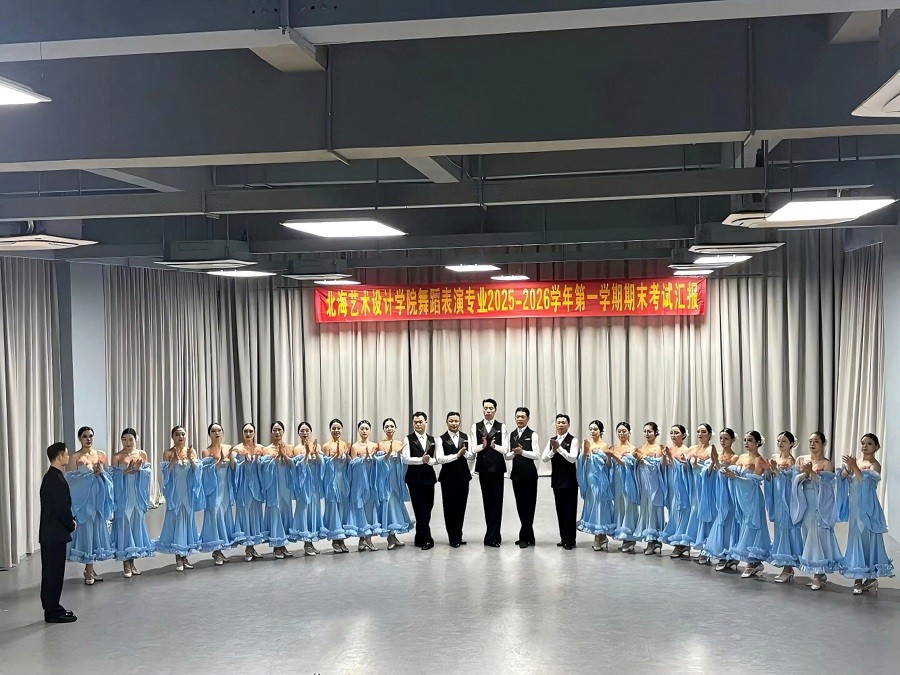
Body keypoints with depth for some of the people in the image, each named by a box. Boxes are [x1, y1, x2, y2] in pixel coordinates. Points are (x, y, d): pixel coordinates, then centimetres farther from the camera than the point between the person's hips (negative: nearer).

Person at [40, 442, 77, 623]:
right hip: (56, 533, -10)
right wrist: (71, 525, -6)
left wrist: (69, 521, 10)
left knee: (52, 572, 14)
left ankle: (52, 608, 21)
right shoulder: (57, 479, -19)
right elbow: (62, 508, -21)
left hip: (50, 533, 10)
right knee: (54, 572, -3)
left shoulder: (51, 476, 13)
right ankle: (53, 612, 2)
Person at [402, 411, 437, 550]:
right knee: (420, 509, -5)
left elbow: (436, 459, 8)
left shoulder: (432, 440, 12)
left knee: (427, 508, 8)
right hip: (415, 478, -4)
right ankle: (427, 539, -2)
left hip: (428, 478, 4)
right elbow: (406, 459, -10)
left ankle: (420, 538, 20)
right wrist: (421, 460, -21)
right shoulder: (409, 439, -1)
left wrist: (429, 460, -13)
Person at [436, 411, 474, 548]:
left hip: (463, 476, 3)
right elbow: (439, 459, -15)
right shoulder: (442, 439, -6)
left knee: (461, 506, 10)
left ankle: (458, 536, 23)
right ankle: (454, 538, 13)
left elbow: (472, 457, 4)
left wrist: (465, 453, -17)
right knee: (450, 507, 3)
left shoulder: (465, 437, 6)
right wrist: (457, 455, -21)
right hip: (448, 478, -3)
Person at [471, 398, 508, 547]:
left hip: (497, 467, -2)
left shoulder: (501, 427, 1)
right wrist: (483, 445, -21)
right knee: (487, 500, 8)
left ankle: (491, 537, 0)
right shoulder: (476, 427, 6)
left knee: (497, 500, -5)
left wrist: (494, 445, -25)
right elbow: (473, 448, 0)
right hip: (483, 467, 2)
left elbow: (504, 449, -5)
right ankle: (494, 534, 18)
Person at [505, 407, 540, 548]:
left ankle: (525, 537, 2)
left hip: (529, 474, -6)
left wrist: (522, 451, -23)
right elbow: (507, 456, 9)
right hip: (516, 473, 6)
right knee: (520, 505, 9)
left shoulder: (532, 435, -5)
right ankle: (528, 536, 17)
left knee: (528, 505, -2)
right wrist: (514, 453, -11)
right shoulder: (512, 435, 11)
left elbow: (537, 455, -11)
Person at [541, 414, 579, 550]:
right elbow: (543, 458, 2)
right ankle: (564, 538, 20)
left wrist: (559, 448, -22)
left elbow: (572, 458, -18)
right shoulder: (551, 440, 8)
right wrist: (553, 451, -15)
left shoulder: (573, 440, -7)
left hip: (569, 480, -5)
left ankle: (569, 540, 4)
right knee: (560, 509, 11)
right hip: (556, 480, 5)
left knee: (570, 510, -1)